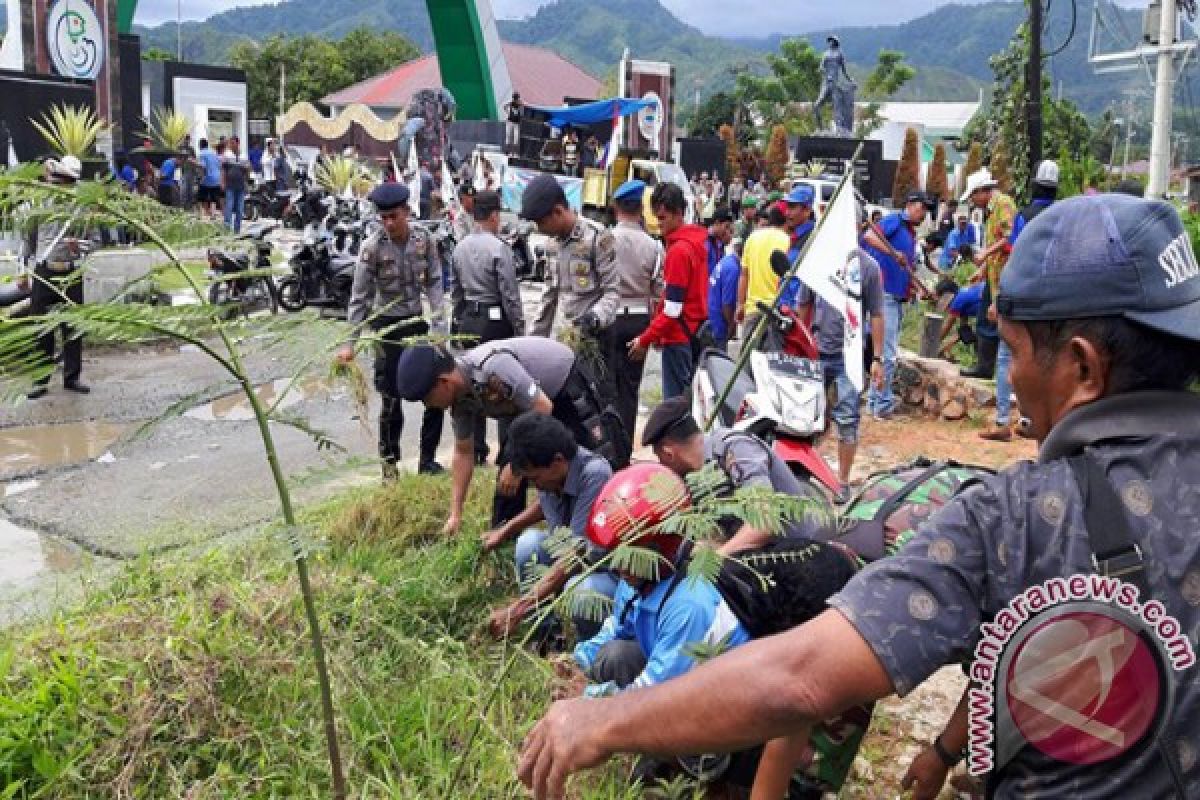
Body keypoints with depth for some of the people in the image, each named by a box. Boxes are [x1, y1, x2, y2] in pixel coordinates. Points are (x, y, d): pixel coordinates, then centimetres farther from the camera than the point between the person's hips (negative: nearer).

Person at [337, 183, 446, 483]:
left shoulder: (424, 240, -5)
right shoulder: (372, 247, -13)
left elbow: (433, 281, 0)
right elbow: (359, 298, -12)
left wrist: (438, 320, -11)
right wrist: (350, 343, -16)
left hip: (418, 322, 4)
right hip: (387, 325, -4)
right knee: (392, 399, 2)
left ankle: (427, 459, 20)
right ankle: (389, 464, 19)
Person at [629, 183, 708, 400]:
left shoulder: (679, 250, -15)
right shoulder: (695, 242, 12)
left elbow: (672, 309, -19)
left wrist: (645, 340, -14)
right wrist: (657, 333, 17)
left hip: (679, 337, -9)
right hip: (695, 333, 9)